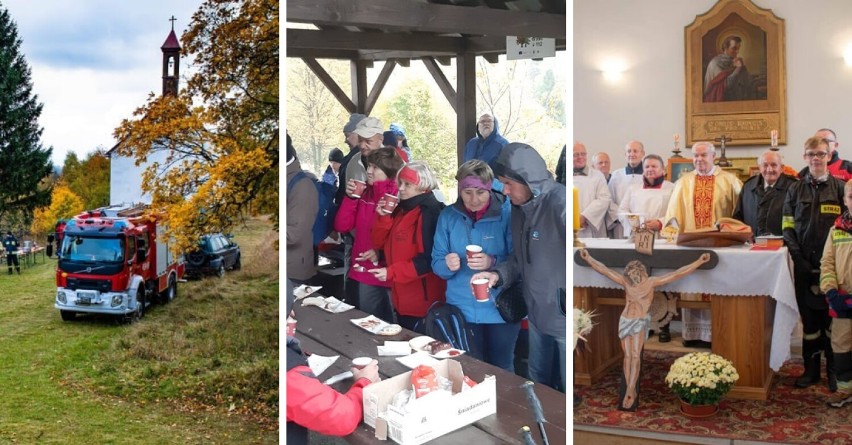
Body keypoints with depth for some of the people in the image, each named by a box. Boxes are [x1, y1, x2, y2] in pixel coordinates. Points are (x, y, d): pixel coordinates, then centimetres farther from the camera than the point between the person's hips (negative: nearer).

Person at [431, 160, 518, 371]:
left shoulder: (507, 213, -10)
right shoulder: (448, 216, -1)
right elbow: (437, 264, 0)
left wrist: (493, 263, -28)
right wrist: (447, 265, -23)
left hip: (501, 310, -2)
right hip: (462, 311, 2)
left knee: (502, 370, 15)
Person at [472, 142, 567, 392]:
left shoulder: (560, 203, -24)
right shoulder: (519, 207, 5)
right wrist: (498, 274, -3)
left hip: (563, 319, -8)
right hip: (538, 316, 8)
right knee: (537, 387, 24)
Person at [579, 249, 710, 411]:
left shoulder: (651, 282, -6)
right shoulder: (625, 281, 0)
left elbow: (678, 274, -8)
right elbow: (604, 270, 5)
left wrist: (699, 261, -12)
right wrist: (588, 258, 7)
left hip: (640, 322, -3)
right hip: (625, 321, 3)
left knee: (635, 355, -17)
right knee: (628, 355, -3)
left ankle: (629, 392, -23)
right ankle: (632, 392, -1)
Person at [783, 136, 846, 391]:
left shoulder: (839, 187, 3)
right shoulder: (795, 190, 8)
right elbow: (787, 227, 5)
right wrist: (798, 257, -7)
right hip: (804, 264, 2)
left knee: (831, 315, 3)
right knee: (809, 317, 7)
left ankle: (833, 369, 15)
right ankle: (811, 368, 17)